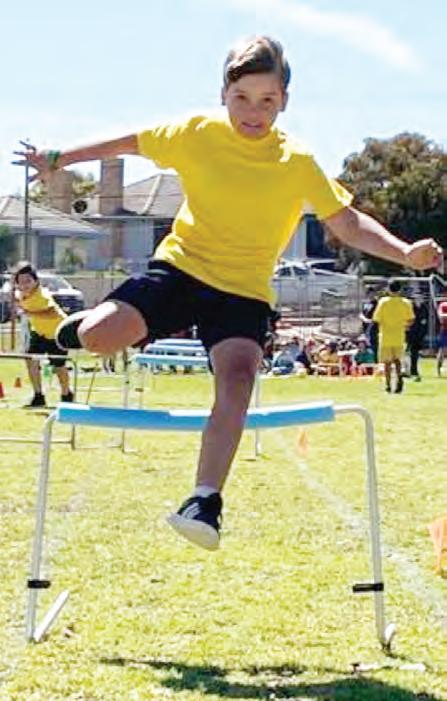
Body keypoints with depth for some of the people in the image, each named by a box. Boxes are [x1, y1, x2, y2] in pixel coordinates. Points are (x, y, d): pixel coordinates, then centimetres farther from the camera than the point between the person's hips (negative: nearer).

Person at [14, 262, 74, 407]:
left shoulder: (43, 295, -34)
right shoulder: (19, 294, -12)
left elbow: (54, 314, -50)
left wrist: (31, 314, -51)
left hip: (57, 331, -6)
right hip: (39, 330, 6)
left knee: (58, 366, 1)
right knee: (31, 360, -6)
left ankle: (66, 395, 27)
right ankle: (38, 396, 7)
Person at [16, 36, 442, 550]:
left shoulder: (298, 163, -3)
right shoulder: (197, 134, -3)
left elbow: (348, 224, 0)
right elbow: (130, 144, 12)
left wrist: (404, 252, -16)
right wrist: (58, 160, 17)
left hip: (244, 290, -1)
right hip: (181, 266, 1)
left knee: (236, 380, -28)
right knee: (99, 335, -21)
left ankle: (205, 499, -25)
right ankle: (82, 326, 20)